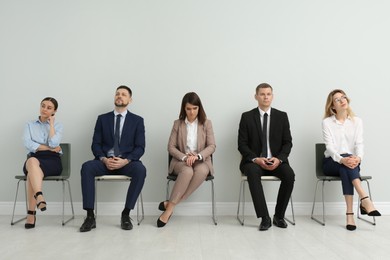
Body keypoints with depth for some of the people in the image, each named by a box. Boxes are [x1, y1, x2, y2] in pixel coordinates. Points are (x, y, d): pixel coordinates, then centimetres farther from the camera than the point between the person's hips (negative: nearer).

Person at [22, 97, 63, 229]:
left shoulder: (58, 125, 13)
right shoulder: (29, 125, 17)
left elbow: (54, 143, -8)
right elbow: (28, 144, -2)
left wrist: (51, 124, 0)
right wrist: (49, 148, -7)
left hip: (52, 161, -1)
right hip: (33, 159, 1)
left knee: (32, 173, -36)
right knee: (32, 161, -39)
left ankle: (31, 213, -40)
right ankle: (39, 196, -57)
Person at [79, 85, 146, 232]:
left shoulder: (137, 120, 8)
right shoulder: (102, 119, 13)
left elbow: (140, 147, 0)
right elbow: (95, 144, 7)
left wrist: (125, 161, -18)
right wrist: (104, 159, -14)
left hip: (127, 162, -1)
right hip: (105, 161, 2)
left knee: (140, 170, -34)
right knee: (86, 167, -30)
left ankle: (126, 214, -21)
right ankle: (90, 216, -25)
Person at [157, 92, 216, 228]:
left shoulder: (206, 123, 5)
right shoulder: (177, 124, 5)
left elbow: (212, 146, -2)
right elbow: (171, 147, 2)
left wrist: (197, 156, -20)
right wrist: (184, 157, -15)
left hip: (201, 160, 1)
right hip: (181, 160, 0)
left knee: (202, 171, -36)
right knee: (187, 171, -37)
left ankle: (170, 205, -31)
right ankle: (170, 207, -28)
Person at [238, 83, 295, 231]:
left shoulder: (282, 116, 8)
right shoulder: (247, 117, 3)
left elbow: (287, 142, 5)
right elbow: (242, 144, -1)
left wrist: (279, 159, -14)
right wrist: (256, 159, -18)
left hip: (276, 161, 2)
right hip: (254, 161, -2)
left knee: (289, 174, -28)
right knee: (253, 173, -35)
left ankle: (279, 216, -9)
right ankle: (265, 218, -29)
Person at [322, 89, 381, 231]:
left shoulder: (357, 121, 7)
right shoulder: (327, 122, 0)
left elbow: (359, 144, -5)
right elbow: (330, 146, -12)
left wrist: (358, 158, -29)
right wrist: (342, 159, -33)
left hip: (351, 161, 1)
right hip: (332, 162, -1)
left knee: (347, 166, -36)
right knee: (346, 160, -37)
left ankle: (350, 213, -41)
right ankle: (365, 199, -47)